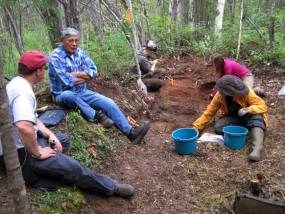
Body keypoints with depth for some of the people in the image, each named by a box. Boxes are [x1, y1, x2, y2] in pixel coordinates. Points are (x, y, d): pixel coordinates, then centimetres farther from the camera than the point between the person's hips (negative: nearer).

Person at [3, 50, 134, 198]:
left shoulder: (18, 83, 7)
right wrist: (37, 153, -26)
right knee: (73, 167, -11)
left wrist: (49, 134, 1)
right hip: (22, 152, -11)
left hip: (24, 142, 11)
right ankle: (111, 187, 5)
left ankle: (38, 172, 4)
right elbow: (24, 127, -41)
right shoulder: (23, 90, -26)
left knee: (62, 139, 24)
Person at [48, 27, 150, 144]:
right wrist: (84, 76, -10)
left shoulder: (80, 52, 3)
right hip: (63, 95, -5)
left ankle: (131, 132, -14)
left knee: (109, 103, -12)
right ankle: (96, 115, -26)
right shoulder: (55, 56, -15)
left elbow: (94, 71, -5)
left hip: (82, 92, 5)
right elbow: (67, 81, -24)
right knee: (69, 95, -41)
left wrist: (75, 74, -16)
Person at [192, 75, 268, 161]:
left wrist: (248, 109, -41)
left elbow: (262, 106, -23)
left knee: (256, 118, -38)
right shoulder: (219, 95, -15)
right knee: (218, 127, -25)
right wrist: (196, 126, -15)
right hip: (233, 118, 3)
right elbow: (209, 112, -9)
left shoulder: (246, 92, -25)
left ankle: (257, 148, -51)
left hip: (248, 117, -3)